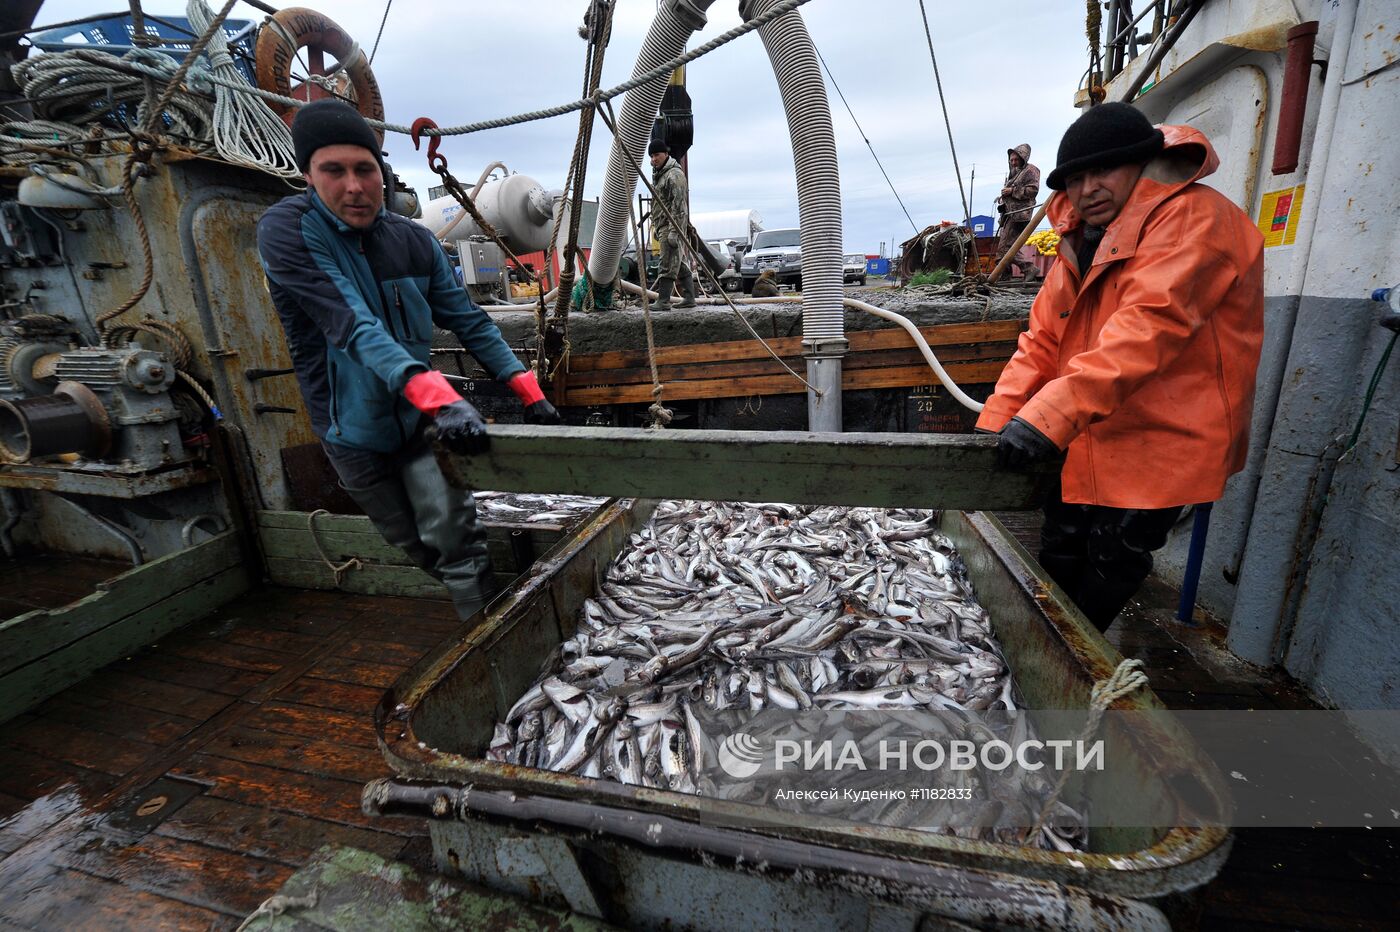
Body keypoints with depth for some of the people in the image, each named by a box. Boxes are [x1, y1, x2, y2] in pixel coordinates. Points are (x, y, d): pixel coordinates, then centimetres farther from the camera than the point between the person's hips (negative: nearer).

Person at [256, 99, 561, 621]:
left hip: (421, 420, 2)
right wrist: (439, 397, -45)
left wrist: (529, 392, -9)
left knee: (454, 539, -9)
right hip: (354, 432, -2)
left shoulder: (415, 241, -2)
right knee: (417, 549, 12)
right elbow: (354, 325, -30)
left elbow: (468, 322, 0)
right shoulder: (285, 231, -15)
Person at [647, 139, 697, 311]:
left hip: (672, 226, -10)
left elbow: (679, 205, -18)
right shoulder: (658, 174, 21)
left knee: (668, 265, -11)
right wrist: (655, 226, 25)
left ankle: (663, 301, -11)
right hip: (663, 226, 10)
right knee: (679, 264, 9)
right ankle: (689, 298, 12)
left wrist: (673, 231, -24)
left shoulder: (674, 174, -10)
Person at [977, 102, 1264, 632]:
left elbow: (1146, 329, -29)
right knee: (1059, 557, 14)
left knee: (1112, 565, 5)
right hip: (1083, 443, 7)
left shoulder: (1195, 220, -13)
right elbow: (1042, 343, 5)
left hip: (1161, 445, -7)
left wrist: (1050, 415, -39)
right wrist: (993, 424, -6)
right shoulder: (1081, 245, 11)